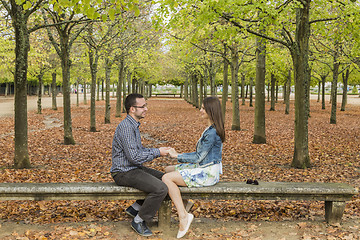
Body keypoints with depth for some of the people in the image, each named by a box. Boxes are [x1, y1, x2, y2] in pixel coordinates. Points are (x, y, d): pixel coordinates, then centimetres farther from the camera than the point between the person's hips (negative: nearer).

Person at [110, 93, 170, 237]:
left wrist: (157, 150, 4)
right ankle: (138, 221, -4)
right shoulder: (126, 126, -22)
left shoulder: (134, 125, 12)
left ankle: (135, 208, 16)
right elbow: (134, 157, -26)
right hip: (124, 173, -10)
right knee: (161, 189, -23)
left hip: (134, 168, 10)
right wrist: (157, 152, -15)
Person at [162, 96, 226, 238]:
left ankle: (183, 216, -18)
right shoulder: (211, 129, 12)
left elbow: (198, 157, -18)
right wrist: (179, 156, 12)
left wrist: (177, 156, -8)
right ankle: (182, 208, 9)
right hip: (204, 168, 11)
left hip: (208, 173, -11)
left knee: (167, 178, -19)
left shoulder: (212, 133, -20)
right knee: (168, 170, 15)